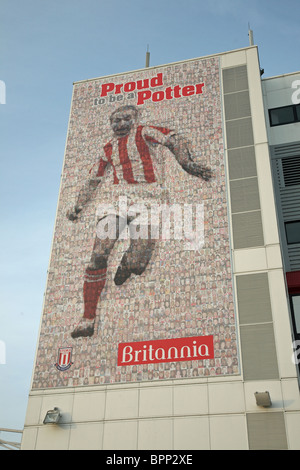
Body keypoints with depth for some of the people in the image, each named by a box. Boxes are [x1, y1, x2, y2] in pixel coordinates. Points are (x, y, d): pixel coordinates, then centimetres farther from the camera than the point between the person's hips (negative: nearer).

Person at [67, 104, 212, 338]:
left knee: (136, 264, -17)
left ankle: (127, 263, 24)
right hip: (118, 200, 4)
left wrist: (187, 162, -17)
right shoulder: (109, 148, 24)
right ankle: (88, 320, -7)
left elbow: (174, 140, -1)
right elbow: (93, 179, 34)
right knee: (98, 256, -13)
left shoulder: (143, 133, 11)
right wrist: (78, 207, 37)